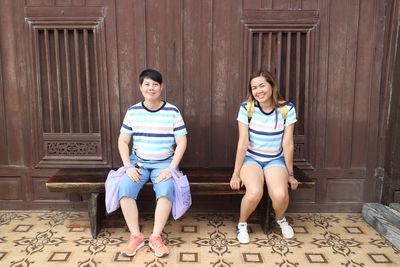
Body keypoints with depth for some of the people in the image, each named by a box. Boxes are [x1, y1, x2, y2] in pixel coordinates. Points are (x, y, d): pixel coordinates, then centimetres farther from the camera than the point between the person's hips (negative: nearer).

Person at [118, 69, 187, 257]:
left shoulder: (172, 111, -4)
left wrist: (171, 168, -15)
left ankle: (156, 237, -13)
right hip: (138, 162, 2)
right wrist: (128, 166, -8)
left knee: (166, 191, -30)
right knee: (124, 190, -24)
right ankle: (136, 236, -8)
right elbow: (123, 141, 5)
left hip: (164, 163, -2)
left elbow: (181, 143, -5)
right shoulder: (133, 111, 1)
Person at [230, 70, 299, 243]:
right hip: (250, 158, -1)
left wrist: (290, 174, 0)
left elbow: (288, 144, -6)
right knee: (254, 192, -30)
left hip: (275, 160, 1)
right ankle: (242, 223, 4)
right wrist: (236, 174, -9)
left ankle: (280, 219, 13)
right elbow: (243, 143, -11)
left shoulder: (287, 108, -9)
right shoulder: (246, 108, -12)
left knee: (280, 194, -26)